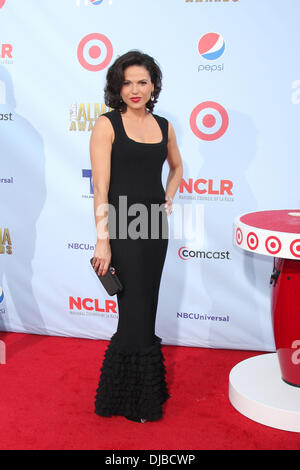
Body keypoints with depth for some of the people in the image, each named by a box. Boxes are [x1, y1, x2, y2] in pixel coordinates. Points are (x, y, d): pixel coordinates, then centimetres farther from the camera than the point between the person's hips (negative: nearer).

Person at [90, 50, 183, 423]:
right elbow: (100, 186, -13)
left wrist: (168, 198, 12)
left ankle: (144, 385, 31)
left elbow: (176, 166, 28)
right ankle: (135, 399, 14)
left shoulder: (163, 126, 9)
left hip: (155, 225, 6)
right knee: (136, 312, -3)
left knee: (145, 308, 14)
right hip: (123, 227, -6)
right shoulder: (107, 124, -7)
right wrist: (102, 240, -18)